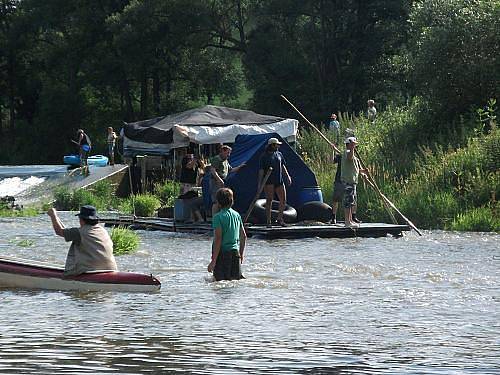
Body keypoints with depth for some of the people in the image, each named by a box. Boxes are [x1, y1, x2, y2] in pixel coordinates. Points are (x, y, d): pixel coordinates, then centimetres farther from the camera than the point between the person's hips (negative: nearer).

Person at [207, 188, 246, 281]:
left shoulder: (218, 217, -12)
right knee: (237, 279, 13)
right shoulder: (237, 215, 9)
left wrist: (213, 261, -15)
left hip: (223, 253, -6)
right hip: (235, 252, 6)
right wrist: (241, 254, 27)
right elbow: (244, 236, 14)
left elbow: (218, 239, -17)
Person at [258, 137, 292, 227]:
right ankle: (268, 221, -1)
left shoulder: (279, 154, 13)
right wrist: (260, 183, -7)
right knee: (269, 200, -5)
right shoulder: (264, 156, -2)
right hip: (269, 182, -5)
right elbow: (261, 171, -3)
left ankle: (279, 219, 18)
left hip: (279, 181, 5)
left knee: (283, 200, 2)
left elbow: (283, 167, 19)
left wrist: (287, 176, 7)